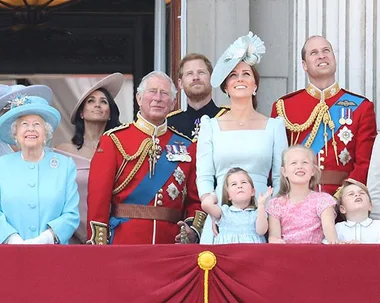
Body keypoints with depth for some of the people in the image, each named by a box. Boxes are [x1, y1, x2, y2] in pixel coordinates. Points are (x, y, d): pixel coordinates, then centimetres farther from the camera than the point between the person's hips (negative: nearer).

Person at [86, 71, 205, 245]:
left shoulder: (186, 146, 11)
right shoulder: (113, 140, 2)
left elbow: (195, 200, 11)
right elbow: (98, 197, -4)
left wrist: (193, 230, -8)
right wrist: (99, 246, -11)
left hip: (171, 243, 3)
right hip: (124, 243, -3)